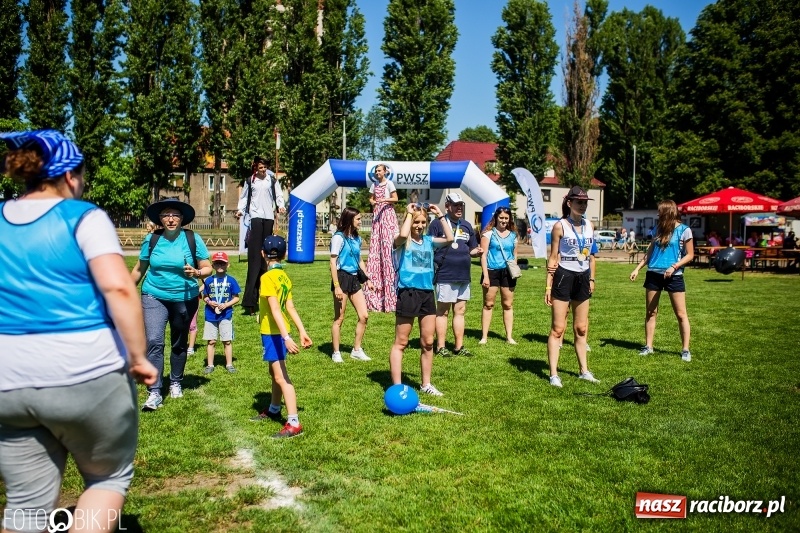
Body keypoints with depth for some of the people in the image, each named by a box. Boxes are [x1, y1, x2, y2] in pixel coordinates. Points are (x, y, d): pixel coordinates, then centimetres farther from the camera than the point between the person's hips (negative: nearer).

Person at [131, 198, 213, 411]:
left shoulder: (193, 240, -6)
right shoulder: (152, 240, -2)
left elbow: (208, 268, -3)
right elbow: (139, 269, 9)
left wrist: (196, 273, -24)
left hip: (184, 299, 0)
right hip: (154, 297, 0)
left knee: (179, 344, 14)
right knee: (154, 342, -14)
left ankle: (175, 383, 35)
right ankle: (154, 392, -10)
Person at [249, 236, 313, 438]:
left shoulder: (267, 277, -18)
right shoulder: (284, 277, 5)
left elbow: (275, 310, -25)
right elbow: (290, 307, 3)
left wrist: (286, 337, -30)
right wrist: (302, 331, 1)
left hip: (273, 333, -9)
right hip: (279, 332, 9)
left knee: (281, 376, -8)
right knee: (275, 372, 23)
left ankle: (294, 424, -9)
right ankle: (274, 410, 41)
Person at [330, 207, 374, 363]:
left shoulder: (356, 238, 12)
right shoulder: (339, 237, -10)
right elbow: (333, 262, -13)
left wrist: (367, 278, 17)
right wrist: (336, 286, -18)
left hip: (354, 278, 8)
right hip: (342, 277, -7)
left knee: (364, 315, 4)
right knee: (339, 318, 0)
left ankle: (357, 350, 16)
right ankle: (336, 353, 11)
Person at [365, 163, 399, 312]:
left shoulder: (389, 183, -2)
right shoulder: (374, 185, 14)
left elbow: (395, 199, -4)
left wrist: (383, 200, -17)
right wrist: (374, 203, 1)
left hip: (387, 214, -6)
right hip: (377, 214, 6)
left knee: (387, 242, -10)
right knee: (375, 244, 1)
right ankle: (375, 282, 5)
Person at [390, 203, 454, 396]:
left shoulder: (429, 241, 11)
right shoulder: (402, 242, -4)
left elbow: (449, 238, 0)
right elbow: (403, 234, -28)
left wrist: (440, 216, 1)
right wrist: (409, 213, -14)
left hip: (427, 293, 6)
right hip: (408, 293, -6)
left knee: (428, 343, 12)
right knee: (400, 343, 0)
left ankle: (425, 384, 24)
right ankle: (397, 387, 4)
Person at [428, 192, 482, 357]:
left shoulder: (467, 226, 14)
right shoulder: (438, 223, -5)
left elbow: (471, 249, 19)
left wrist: (477, 251, -2)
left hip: (464, 276, 6)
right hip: (445, 276, -6)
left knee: (460, 311, 11)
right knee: (442, 311, 3)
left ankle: (459, 346, 19)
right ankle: (440, 346, 10)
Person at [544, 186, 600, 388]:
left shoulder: (589, 226, 8)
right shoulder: (560, 226, -8)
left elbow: (591, 255, 16)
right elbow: (553, 257, -6)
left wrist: (592, 279, 13)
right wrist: (548, 285, -8)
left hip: (582, 278, 6)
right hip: (564, 277, -6)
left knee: (581, 329, 13)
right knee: (558, 329, -3)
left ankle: (583, 371, 24)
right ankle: (553, 374, 1)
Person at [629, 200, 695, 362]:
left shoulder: (684, 230, -4)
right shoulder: (659, 229, 11)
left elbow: (689, 255, -4)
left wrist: (674, 267, -17)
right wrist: (637, 269, 8)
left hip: (673, 276, -5)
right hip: (653, 274, 5)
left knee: (681, 314, -1)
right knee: (650, 312, 7)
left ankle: (685, 350, 6)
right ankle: (648, 346, 16)